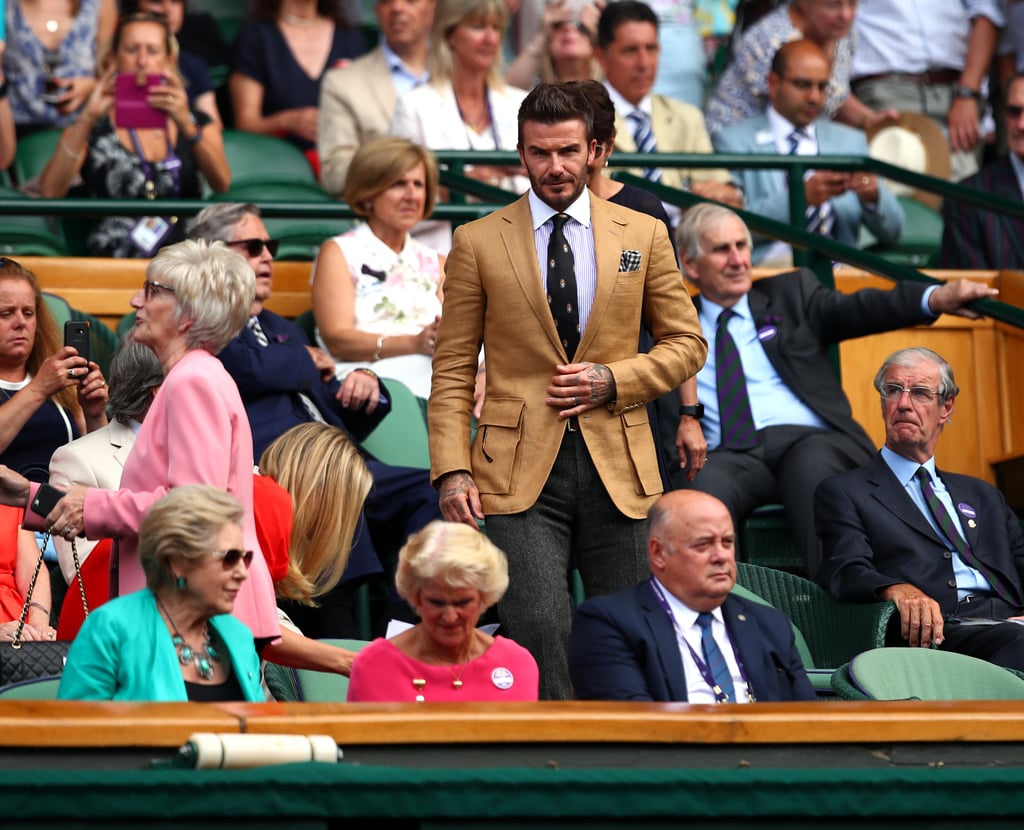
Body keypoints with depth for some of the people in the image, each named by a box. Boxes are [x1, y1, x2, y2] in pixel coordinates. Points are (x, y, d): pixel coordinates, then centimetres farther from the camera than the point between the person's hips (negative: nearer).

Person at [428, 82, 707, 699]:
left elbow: (686, 344, 14)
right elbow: (453, 370, 6)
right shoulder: (478, 243, 6)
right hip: (520, 473, -2)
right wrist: (452, 472, -6)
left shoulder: (644, 235, 9)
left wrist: (614, 381, -4)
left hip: (617, 468, 2)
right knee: (539, 628, -18)